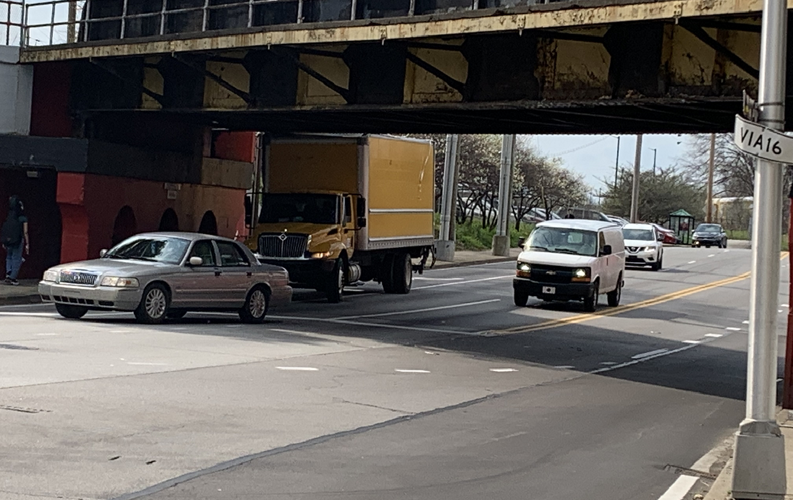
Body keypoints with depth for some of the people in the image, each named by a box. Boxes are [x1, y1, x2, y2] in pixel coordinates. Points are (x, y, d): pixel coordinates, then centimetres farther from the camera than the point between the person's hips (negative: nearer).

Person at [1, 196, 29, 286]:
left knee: (9, 257, 20)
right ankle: (12, 278, 5)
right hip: (18, 241, -3)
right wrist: (27, 244, -2)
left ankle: (8, 274, 5)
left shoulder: (8, 218, -1)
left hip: (9, 241, 3)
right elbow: (25, 233, -9)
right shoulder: (23, 219, -10)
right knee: (16, 259, 6)